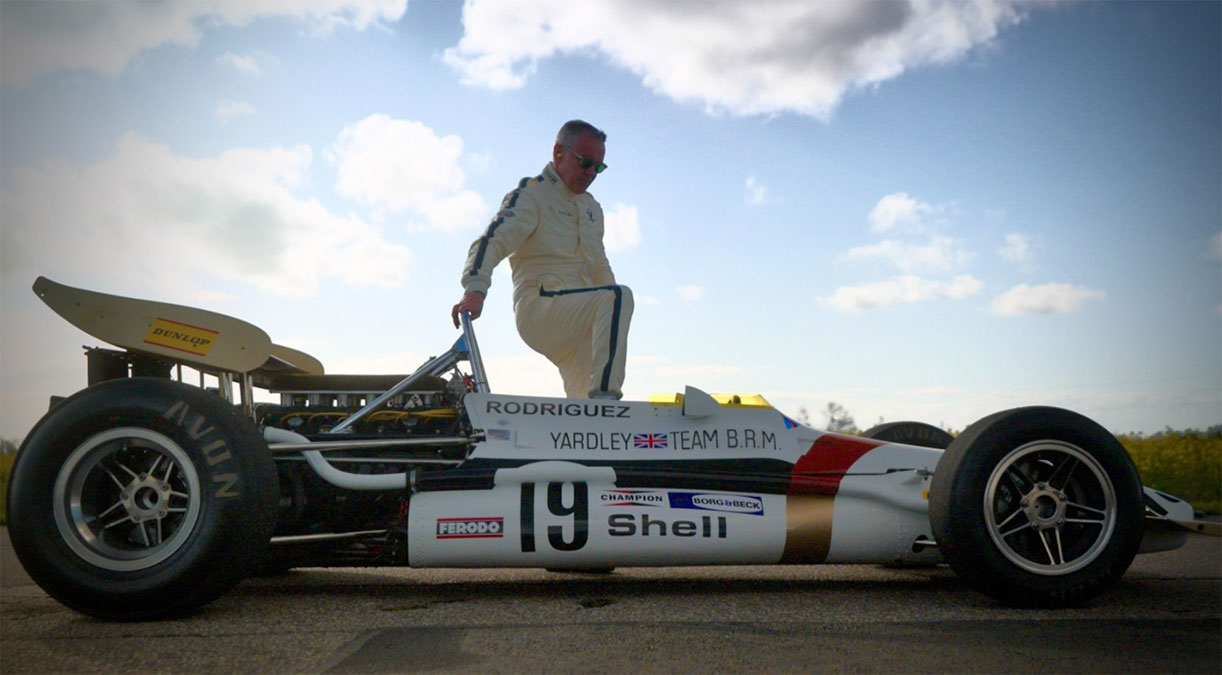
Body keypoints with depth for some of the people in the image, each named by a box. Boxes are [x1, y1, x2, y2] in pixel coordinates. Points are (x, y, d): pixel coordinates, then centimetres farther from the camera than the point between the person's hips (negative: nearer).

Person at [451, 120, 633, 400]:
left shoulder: (592, 208, 26)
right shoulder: (531, 194, 1)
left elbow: (600, 268, 33)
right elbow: (492, 241, -14)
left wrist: (612, 322, 19)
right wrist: (475, 289, -33)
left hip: (573, 325, 8)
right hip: (538, 307, -8)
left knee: (584, 401, 0)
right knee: (619, 296, -31)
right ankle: (605, 395, -41)